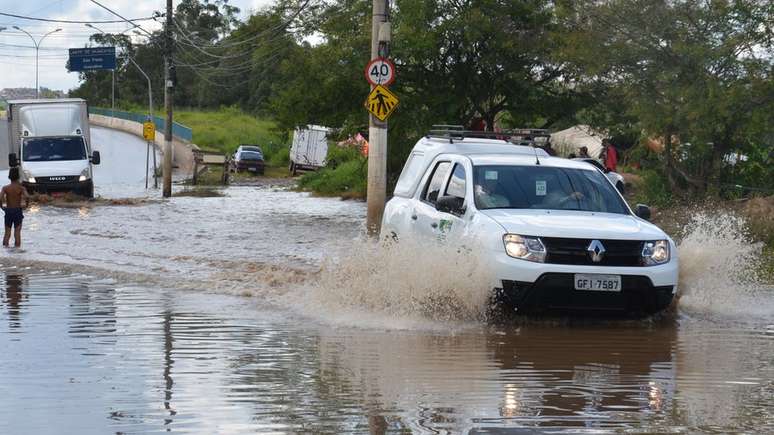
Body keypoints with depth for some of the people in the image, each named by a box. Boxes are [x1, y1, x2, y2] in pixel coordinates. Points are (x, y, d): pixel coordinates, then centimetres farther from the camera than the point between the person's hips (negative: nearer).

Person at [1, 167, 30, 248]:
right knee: (17, 232, 4)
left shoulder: (5, 188, -4)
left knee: (7, 233, 10)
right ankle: (17, 248, 4)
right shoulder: (21, 188, -7)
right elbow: (27, 197, -24)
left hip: (8, 211, 1)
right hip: (18, 211, -1)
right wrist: (26, 205, -6)